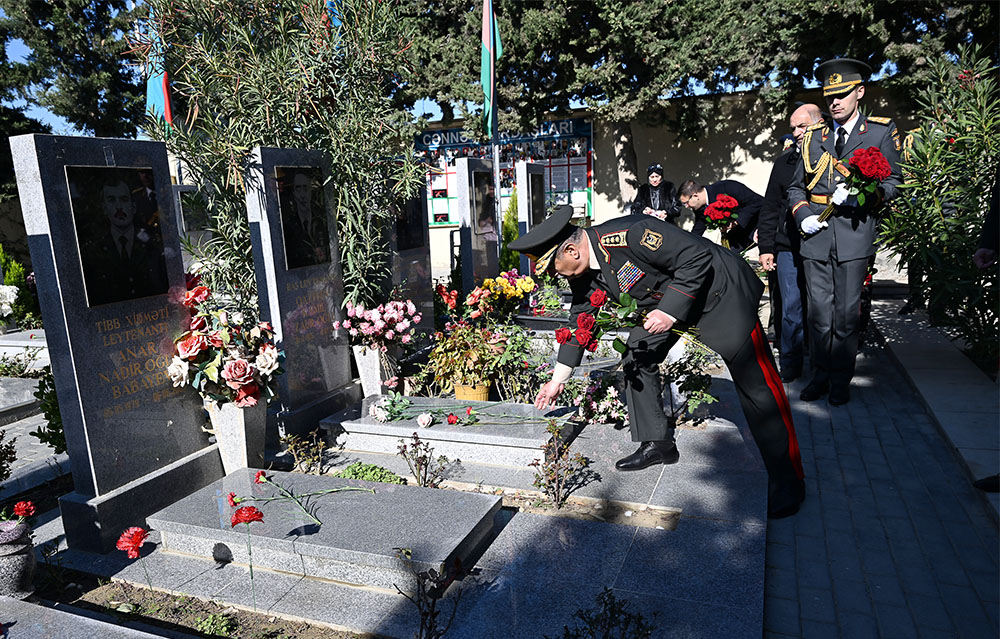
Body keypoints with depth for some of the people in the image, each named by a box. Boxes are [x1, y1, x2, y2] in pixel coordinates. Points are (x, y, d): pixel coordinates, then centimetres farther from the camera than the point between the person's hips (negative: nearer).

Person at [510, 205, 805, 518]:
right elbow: (579, 321, 6)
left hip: (721, 294, -8)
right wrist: (558, 379, 11)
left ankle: (787, 479, 4)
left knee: (756, 385, -7)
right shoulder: (583, 272, -6)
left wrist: (670, 312, -29)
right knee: (636, 359, 4)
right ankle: (657, 444, 17)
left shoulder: (628, 234, -33)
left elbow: (697, 257, -29)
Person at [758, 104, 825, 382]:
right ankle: (790, 365, 15)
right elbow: (770, 208, 12)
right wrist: (766, 247, 6)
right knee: (791, 309, 3)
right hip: (789, 247, 2)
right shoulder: (784, 161, 11)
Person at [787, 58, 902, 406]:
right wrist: (802, 215, 0)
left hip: (855, 237, -2)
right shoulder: (814, 136, 16)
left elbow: (892, 183, 6)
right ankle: (820, 376, 18)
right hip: (816, 237, 2)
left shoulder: (881, 132, 8)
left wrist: (862, 196, -14)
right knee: (819, 312, 5)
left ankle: (841, 380, 15)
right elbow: (795, 187, 19)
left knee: (847, 313, 1)